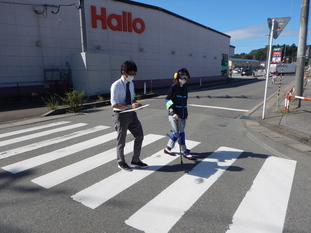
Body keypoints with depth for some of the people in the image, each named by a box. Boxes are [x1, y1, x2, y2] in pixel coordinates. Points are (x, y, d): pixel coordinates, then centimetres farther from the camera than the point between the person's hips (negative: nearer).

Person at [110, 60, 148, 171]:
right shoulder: (116, 85, -17)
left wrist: (136, 104, -5)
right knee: (121, 141, 9)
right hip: (121, 115, -7)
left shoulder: (131, 84, 7)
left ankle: (135, 160, 29)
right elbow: (114, 104, -21)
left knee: (139, 136, 12)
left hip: (131, 114, 8)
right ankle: (121, 163, 31)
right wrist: (130, 106, -27)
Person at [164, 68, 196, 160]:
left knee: (177, 133, 12)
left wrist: (186, 114, 20)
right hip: (174, 115, -7)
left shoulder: (185, 89, 12)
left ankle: (168, 148, 27)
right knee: (180, 133, -1)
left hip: (182, 115, 7)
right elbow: (167, 100, -12)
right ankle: (185, 152, 10)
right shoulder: (173, 87, -9)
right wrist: (172, 113, -19)